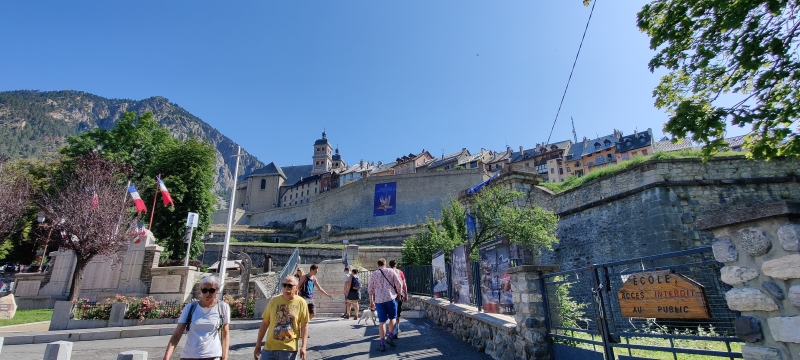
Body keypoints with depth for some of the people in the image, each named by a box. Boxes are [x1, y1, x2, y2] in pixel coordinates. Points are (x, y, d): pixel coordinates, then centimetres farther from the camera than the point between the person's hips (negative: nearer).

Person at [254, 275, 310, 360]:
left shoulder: (301, 303, -5)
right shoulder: (274, 300, 0)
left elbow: (304, 325, -2)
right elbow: (265, 323, 5)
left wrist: (303, 347, -8)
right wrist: (258, 345, 5)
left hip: (289, 348, -2)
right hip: (270, 347, 2)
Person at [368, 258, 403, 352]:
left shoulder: (373, 274, 6)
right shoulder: (391, 272, 4)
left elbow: (370, 289, 8)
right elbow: (399, 285, 1)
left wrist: (371, 301, 17)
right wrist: (398, 294, 17)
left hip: (379, 300, 1)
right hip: (391, 298, -1)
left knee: (381, 322, 7)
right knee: (392, 318, 18)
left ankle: (382, 344, 9)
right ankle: (390, 336, 4)